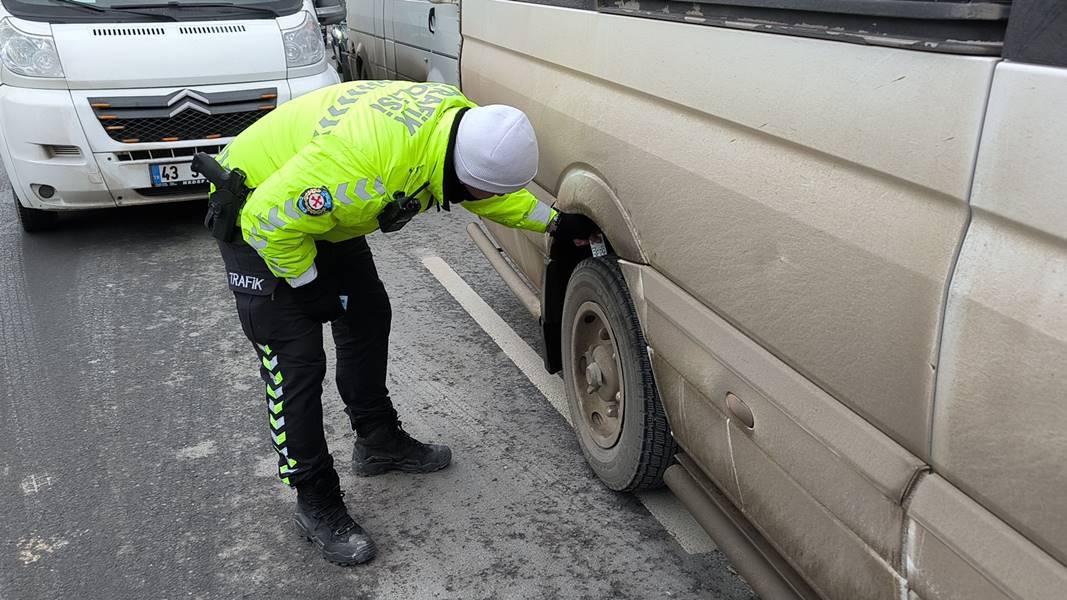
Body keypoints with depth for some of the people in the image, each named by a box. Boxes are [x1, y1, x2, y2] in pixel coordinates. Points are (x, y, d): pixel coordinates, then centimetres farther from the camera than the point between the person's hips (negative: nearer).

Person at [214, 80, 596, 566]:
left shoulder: (465, 122, -16)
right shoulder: (366, 161, -43)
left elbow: (494, 193, 6)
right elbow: (271, 220, -33)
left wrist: (554, 222, 2)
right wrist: (311, 286, -19)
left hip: (323, 209, 8)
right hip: (258, 216, -8)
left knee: (368, 319, 14)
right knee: (296, 360, -8)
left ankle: (379, 441, 33)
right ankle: (317, 504, 6)